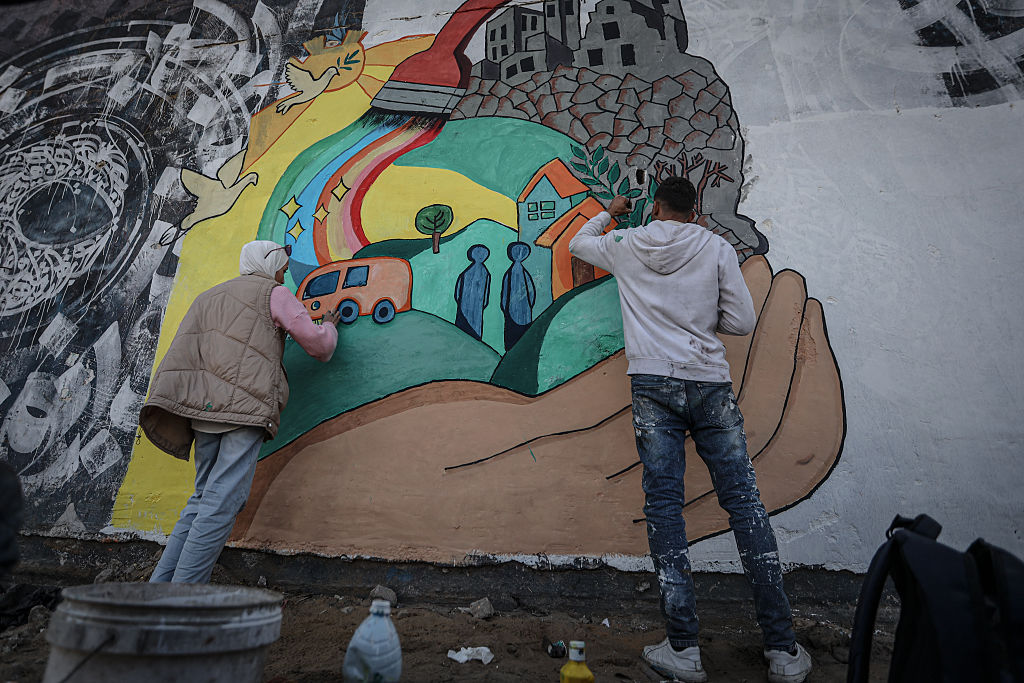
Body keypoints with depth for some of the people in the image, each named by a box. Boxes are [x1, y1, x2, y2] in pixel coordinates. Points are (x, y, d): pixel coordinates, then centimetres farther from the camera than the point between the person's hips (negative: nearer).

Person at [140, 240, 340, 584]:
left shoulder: (210, 296, 30)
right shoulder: (274, 293, 8)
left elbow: (184, 351, 28)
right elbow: (318, 344, 7)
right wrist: (329, 326, 25)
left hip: (202, 404, 8)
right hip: (244, 404, -7)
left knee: (205, 495, 14)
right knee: (223, 501, -7)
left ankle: (159, 584, 12)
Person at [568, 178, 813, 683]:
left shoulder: (627, 246, 9)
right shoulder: (717, 248, 7)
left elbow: (578, 244, 29)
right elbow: (742, 322, 5)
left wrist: (608, 213, 45)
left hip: (653, 384, 0)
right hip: (710, 383, 1)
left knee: (663, 505, 1)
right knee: (744, 502, 6)